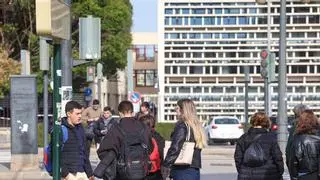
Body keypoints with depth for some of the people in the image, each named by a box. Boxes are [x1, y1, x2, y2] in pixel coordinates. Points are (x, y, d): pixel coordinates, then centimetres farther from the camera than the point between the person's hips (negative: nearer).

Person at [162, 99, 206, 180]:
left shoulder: (181, 126, -11)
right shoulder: (196, 126, 13)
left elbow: (175, 148, -18)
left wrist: (165, 165, -13)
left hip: (183, 170, -8)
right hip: (195, 170, 8)